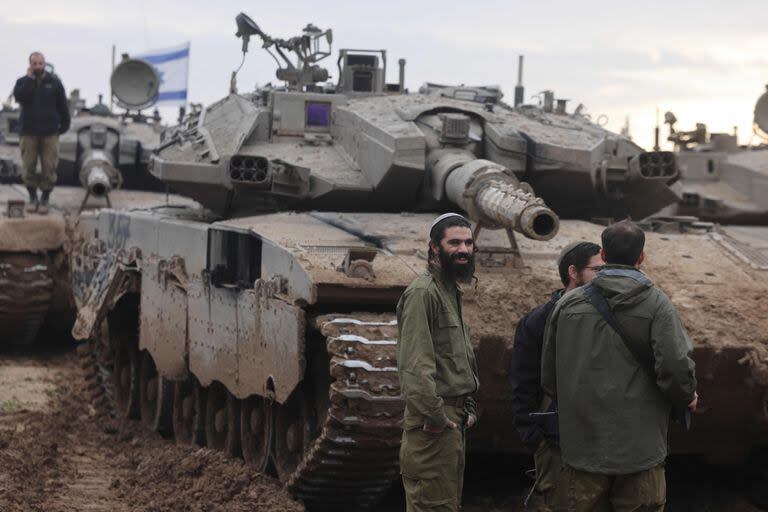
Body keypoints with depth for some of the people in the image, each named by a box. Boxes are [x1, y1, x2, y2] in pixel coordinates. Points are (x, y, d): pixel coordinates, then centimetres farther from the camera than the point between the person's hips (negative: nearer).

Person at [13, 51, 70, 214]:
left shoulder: (54, 82, 4)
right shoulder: (23, 82, 4)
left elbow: (62, 105, 7)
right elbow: (19, 97, -16)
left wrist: (64, 125, 3)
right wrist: (30, 78, -14)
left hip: (49, 133, 0)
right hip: (28, 133, 0)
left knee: (49, 169, -4)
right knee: (28, 168, 0)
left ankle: (45, 199, 8)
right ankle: (32, 198, 16)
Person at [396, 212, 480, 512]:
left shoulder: (451, 291, 18)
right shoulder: (423, 293, -15)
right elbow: (415, 364, -23)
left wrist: (469, 407, 16)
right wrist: (434, 416, -23)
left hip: (454, 420, 10)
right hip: (434, 427, -10)